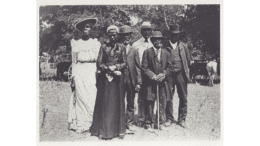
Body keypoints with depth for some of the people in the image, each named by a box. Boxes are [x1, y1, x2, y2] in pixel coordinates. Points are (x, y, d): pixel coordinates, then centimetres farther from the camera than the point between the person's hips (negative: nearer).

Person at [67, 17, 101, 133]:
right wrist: (73, 77, 4)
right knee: (81, 97, -4)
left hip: (92, 72, 0)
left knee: (92, 97, -8)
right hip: (79, 72, 1)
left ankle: (94, 123, -3)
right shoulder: (76, 43, 12)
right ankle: (81, 123, 2)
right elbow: (74, 62, 12)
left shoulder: (96, 43, 11)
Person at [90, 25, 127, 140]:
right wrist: (110, 69, -11)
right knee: (105, 103, -2)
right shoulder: (103, 47, 7)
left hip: (118, 77, 1)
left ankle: (118, 130, 8)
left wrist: (115, 68, -11)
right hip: (105, 78, -1)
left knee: (117, 103, 3)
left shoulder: (121, 47, 9)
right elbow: (99, 64, 1)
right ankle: (103, 130, 3)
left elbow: (124, 63, 6)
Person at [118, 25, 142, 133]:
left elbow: (138, 67, 7)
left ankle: (129, 123, 19)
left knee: (131, 103, 9)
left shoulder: (134, 51, 11)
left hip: (131, 81, 2)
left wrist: (138, 82, 1)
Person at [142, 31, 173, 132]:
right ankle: (148, 124, 11)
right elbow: (144, 67, -3)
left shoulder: (166, 53, 11)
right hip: (150, 82, -3)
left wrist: (163, 74, -7)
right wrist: (152, 75, -14)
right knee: (149, 103, 0)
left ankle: (160, 123, 17)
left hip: (162, 81, 3)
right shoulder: (147, 52, 1)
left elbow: (169, 67, 11)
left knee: (162, 103, 5)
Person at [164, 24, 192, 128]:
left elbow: (188, 60, 15)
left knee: (183, 98, 4)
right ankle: (169, 119, 13)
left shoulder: (183, 46, 9)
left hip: (181, 74, 2)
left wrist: (186, 71, 10)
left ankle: (182, 120, 14)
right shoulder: (165, 46, 2)